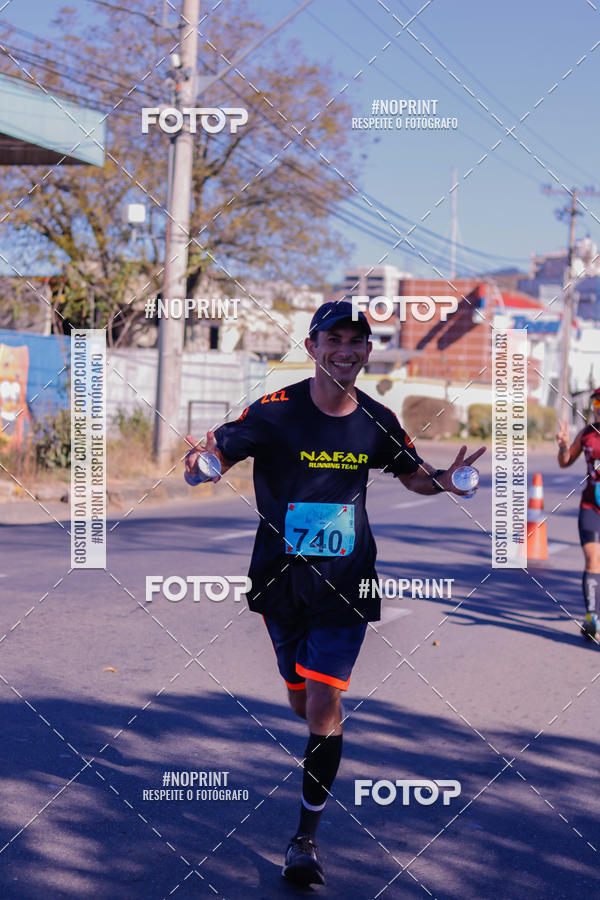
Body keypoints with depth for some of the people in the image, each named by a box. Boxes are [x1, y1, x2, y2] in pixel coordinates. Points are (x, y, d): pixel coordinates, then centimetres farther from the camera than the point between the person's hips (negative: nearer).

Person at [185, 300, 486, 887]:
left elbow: (413, 475, 14)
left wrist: (445, 481, -8)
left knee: (324, 700, -11)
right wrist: (200, 460, -34)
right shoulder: (274, 412, -9)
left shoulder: (377, 421, -1)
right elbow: (213, 458, -10)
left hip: (346, 583, 0)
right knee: (300, 704, 12)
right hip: (281, 577, 0)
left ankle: (306, 837, 0)